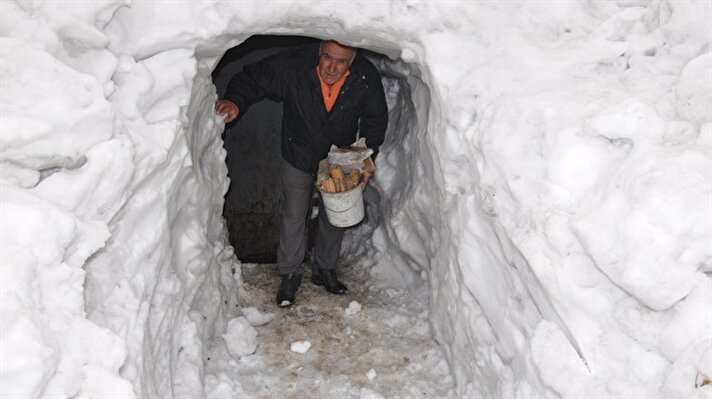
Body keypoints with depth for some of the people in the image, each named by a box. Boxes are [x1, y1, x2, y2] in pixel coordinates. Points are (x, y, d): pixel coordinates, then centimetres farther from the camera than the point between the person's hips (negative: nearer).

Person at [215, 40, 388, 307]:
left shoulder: (367, 78, -25)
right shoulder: (293, 66, -31)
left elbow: (376, 119, -8)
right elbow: (252, 79, -19)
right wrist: (235, 101, -40)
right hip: (298, 157, -2)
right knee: (294, 216, 8)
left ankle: (324, 270, 38)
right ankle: (290, 274, 28)